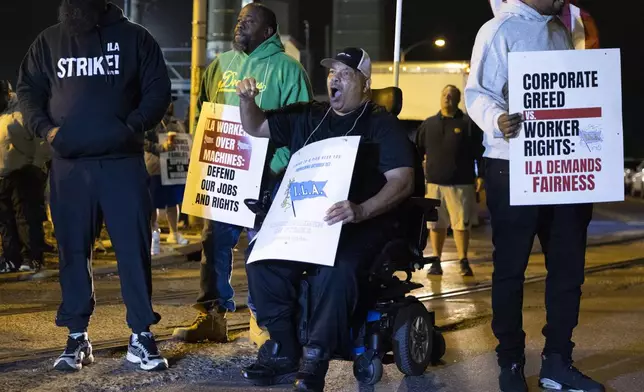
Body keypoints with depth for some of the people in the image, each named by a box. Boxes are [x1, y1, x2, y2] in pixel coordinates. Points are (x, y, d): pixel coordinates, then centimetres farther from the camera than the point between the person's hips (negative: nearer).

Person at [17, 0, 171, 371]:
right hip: (69, 164, 2)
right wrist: (45, 128, -6)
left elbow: (158, 90, 3)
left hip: (123, 161, -2)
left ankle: (142, 336, 4)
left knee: (134, 247, -3)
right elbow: (28, 90, 13)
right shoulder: (49, 41, 11)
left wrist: (133, 125, -13)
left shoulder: (134, 37, 5)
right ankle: (77, 337, 13)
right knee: (73, 250, 4)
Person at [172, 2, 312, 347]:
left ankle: (260, 319, 10)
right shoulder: (220, 65, 14)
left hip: (263, 176, -5)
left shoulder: (286, 69, -2)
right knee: (214, 242, 5)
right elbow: (203, 113, 21)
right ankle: (212, 316, 11)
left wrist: (275, 166, -17)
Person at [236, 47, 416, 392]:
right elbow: (255, 128, 23)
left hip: (363, 224, -5)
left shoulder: (382, 125, -2)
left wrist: (361, 211, -32)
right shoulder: (307, 117, 16)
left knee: (335, 269, -36)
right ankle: (283, 353, -12)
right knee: (262, 258, -21)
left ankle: (314, 362, -24)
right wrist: (247, 100, -1)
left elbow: (403, 182, -14)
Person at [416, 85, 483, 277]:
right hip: (434, 182, 3)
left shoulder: (468, 124, 2)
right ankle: (436, 262, 12)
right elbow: (417, 150, 15)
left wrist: (480, 175, -6)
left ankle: (463, 262, 3)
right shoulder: (429, 124, 13)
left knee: (461, 223, -3)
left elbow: (479, 152, 0)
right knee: (436, 224, 6)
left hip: (461, 183, -3)